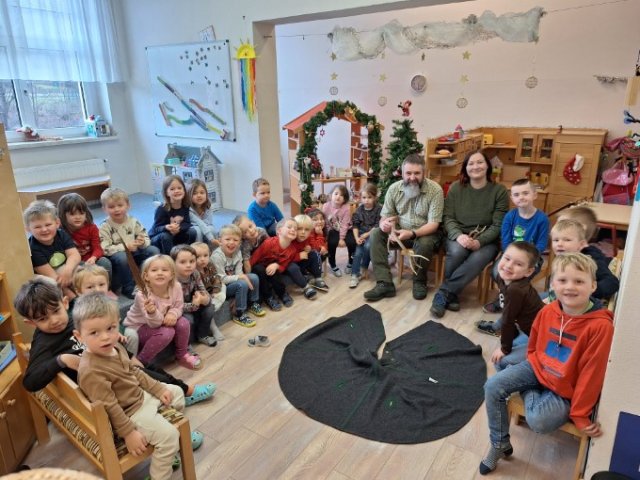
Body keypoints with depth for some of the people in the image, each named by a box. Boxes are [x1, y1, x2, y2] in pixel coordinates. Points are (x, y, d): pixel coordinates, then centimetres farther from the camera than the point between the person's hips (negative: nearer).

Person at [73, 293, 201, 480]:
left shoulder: (115, 348, -4)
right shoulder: (91, 370, -33)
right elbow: (109, 407, -29)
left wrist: (158, 388, 10)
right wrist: (128, 432, -24)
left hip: (142, 395, 10)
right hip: (129, 412, -10)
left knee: (176, 392, 21)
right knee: (168, 435, -15)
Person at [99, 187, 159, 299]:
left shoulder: (133, 221, 0)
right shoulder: (105, 227, -11)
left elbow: (146, 238, 2)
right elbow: (105, 249, -20)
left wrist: (142, 242, -23)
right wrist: (125, 247, -29)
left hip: (135, 254, 4)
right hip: (116, 258, -4)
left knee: (153, 250, -17)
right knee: (122, 257, -38)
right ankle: (129, 288, -20)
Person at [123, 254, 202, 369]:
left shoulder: (176, 287, -20)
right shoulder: (143, 295, -32)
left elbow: (178, 307, -6)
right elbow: (155, 323, -29)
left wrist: (173, 314, -29)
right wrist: (152, 312, -51)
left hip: (161, 323, 5)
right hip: (137, 327, -5)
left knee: (183, 323, -16)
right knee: (167, 333, -29)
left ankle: (182, 355, 10)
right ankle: (140, 362, -9)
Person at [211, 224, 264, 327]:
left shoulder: (237, 252, -4)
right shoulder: (217, 256, -25)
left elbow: (239, 273, -5)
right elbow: (221, 279, -25)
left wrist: (243, 277, -27)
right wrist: (240, 277, -24)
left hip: (232, 281, 7)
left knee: (254, 277, -8)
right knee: (242, 284, -28)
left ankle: (253, 304, 13)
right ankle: (239, 315, -13)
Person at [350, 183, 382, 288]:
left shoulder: (379, 209, -9)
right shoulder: (359, 209, 4)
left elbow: (378, 226, -12)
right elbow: (355, 225, 3)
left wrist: (366, 235, -16)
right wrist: (357, 238, -13)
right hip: (361, 234, 3)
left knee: (368, 246, -30)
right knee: (358, 251, -17)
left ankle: (364, 267, -5)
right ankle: (355, 275, -12)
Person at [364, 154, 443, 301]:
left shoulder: (435, 190, -17)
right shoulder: (394, 188, -5)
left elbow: (433, 224, -21)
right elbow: (385, 216, -3)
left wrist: (412, 233, -39)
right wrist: (384, 224, -30)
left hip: (425, 233, -4)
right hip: (400, 231, 4)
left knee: (425, 243, -36)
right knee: (375, 234, -18)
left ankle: (419, 282, -7)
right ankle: (385, 283, -20)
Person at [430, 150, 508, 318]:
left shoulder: (499, 191, -2)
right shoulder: (456, 188, 2)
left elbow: (498, 225, -6)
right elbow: (448, 218, -2)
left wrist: (479, 241, -24)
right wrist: (458, 236, -23)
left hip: (486, 240, -1)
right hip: (458, 236, 1)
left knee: (478, 259, -34)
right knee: (457, 252, -34)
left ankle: (443, 293, -23)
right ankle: (450, 295, -13)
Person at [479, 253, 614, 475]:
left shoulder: (600, 326, -25)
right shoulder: (547, 311, -9)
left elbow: (591, 374, -19)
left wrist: (580, 415, -13)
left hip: (566, 389, -5)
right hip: (537, 368, 5)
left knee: (538, 421, -29)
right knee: (493, 386, -10)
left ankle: (528, 393, 6)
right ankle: (499, 445, 9)